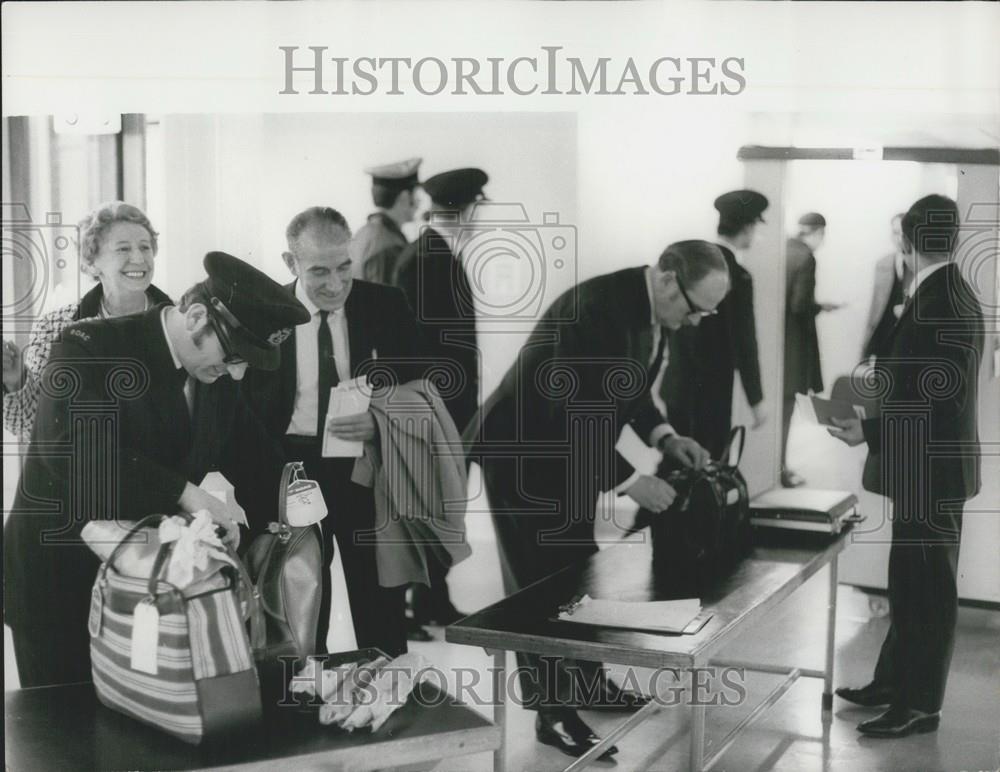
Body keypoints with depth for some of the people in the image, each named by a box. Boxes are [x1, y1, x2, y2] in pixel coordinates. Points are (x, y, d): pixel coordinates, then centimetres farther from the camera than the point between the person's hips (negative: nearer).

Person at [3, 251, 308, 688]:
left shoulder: (218, 379, 2)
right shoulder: (89, 347, -18)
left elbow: (248, 459, 12)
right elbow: (68, 445, -34)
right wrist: (186, 493, -38)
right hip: (59, 579, -5)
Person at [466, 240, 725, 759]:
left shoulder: (654, 312, -3)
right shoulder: (595, 308, -31)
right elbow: (572, 416, -32)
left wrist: (664, 437, -6)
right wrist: (629, 481, -28)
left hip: (573, 452, 9)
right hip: (522, 453, -9)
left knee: (577, 571, 17)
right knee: (539, 581, 0)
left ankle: (584, 680, 31)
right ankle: (553, 712, 9)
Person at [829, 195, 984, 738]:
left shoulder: (938, 302, -21)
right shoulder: (949, 296, 9)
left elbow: (935, 395, -25)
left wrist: (870, 433, -19)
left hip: (929, 468, -10)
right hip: (928, 465, 10)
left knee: (927, 586, 1)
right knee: (911, 580, 18)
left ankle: (920, 704, 13)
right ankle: (895, 680, 31)